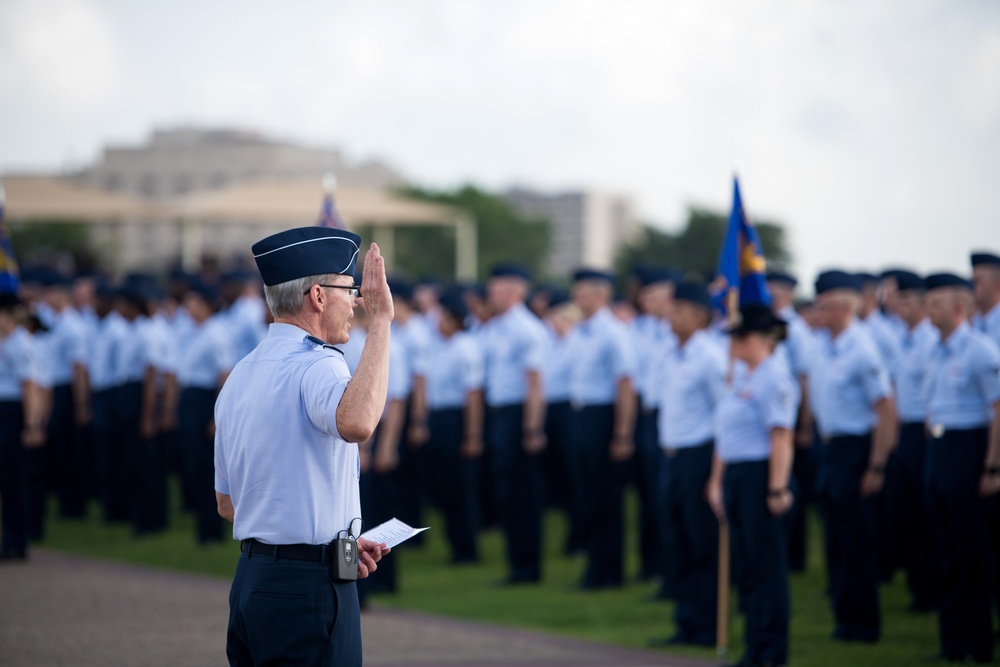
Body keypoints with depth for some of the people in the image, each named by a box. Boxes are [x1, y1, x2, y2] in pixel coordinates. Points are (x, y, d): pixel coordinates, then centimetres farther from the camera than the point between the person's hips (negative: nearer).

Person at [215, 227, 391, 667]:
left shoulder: (240, 377, 15)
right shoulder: (315, 365, -13)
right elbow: (356, 423, -37)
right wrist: (380, 319, -28)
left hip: (249, 582, 9)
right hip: (309, 588, -9)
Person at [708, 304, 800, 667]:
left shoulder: (775, 378, -13)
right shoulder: (739, 377, 16)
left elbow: (781, 439, -18)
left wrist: (777, 489, -21)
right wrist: (717, 480, 19)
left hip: (761, 474, -9)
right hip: (735, 475, 9)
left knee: (766, 565, -3)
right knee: (745, 566, 11)